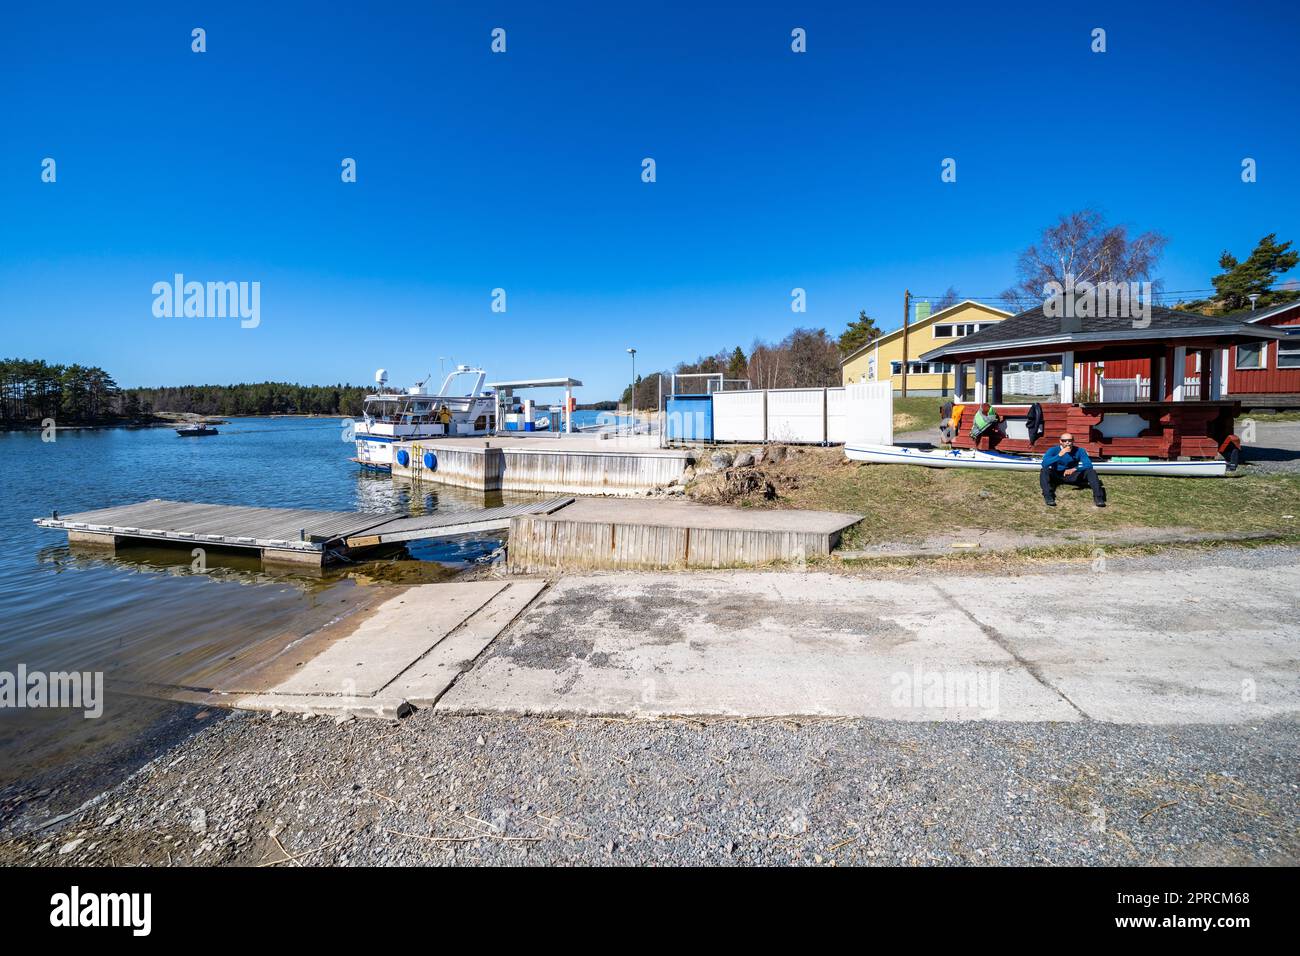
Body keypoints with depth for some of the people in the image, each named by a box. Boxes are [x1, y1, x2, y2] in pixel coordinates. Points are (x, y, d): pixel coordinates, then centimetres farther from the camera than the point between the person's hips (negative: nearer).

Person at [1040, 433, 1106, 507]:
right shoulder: (1053, 450, -15)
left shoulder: (1079, 451, -9)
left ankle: (1098, 497, -23)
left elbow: (1089, 465, -19)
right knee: (1045, 471, -32)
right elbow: (1044, 464, -30)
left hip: (1072, 476, 2)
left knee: (1091, 471, -20)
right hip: (1056, 476, -2)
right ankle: (1048, 497, -42)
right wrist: (1059, 455, -41)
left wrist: (1074, 469, -38)